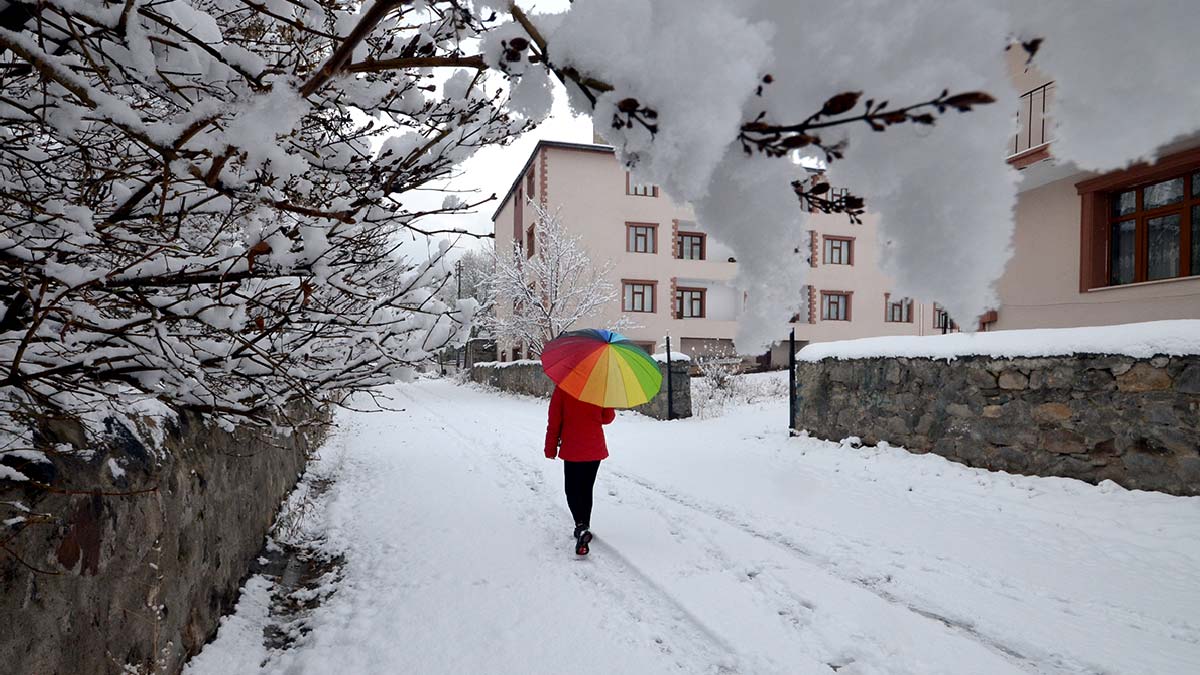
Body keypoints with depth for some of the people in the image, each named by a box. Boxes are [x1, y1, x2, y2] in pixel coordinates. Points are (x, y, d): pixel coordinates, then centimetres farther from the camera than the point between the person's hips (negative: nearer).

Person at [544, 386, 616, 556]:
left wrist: (551, 448, 3)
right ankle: (584, 527, 27)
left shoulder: (563, 388, -11)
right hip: (596, 448, 3)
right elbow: (608, 417, 4)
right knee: (587, 490, 17)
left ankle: (581, 528, -15)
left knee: (572, 491, 6)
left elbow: (554, 420, -7)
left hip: (572, 448, -3)